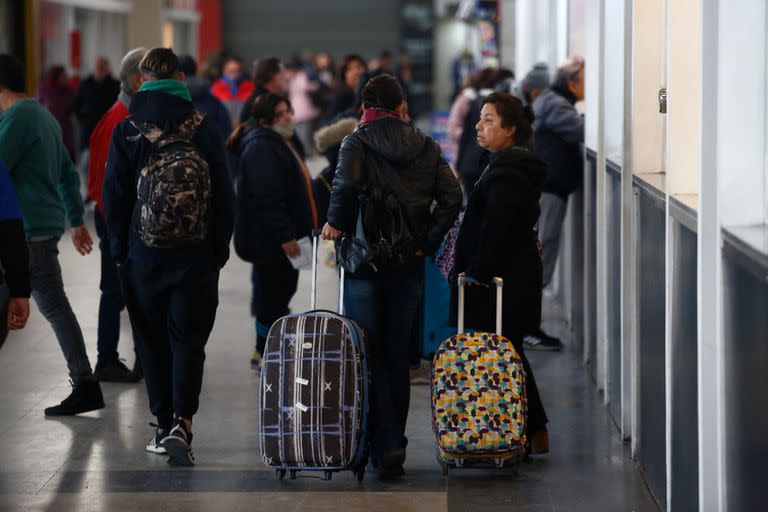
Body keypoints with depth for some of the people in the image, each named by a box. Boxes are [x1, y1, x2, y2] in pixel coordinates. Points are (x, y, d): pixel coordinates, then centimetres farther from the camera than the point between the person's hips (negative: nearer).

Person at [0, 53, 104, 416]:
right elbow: (68, 173, 23)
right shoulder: (44, 115, 18)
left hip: (30, 228, -9)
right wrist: (76, 219, 27)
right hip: (46, 222, 9)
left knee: (53, 307, -6)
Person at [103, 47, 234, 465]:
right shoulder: (206, 130, 0)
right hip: (196, 258, 0)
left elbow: (114, 197, 0)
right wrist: (219, 251, 10)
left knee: (153, 341, 11)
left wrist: (120, 251, 10)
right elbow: (224, 196, 2)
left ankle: (164, 425, 14)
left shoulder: (127, 132, -3)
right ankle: (181, 423, -14)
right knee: (188, 340, 3)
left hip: (143, 257, 0)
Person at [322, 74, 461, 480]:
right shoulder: (426, 147, 7)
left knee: (369, 356, 1)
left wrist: (336, 223, -8)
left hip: (366, 264, -4)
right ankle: (394, 443, 19)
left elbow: (346, 184, -24)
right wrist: (427, 241, -1)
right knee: (397, 356, 13)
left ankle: (385, 449, -7)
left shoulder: (357, 143, -4)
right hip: (409, 264, 4)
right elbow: (451, 196, -5)